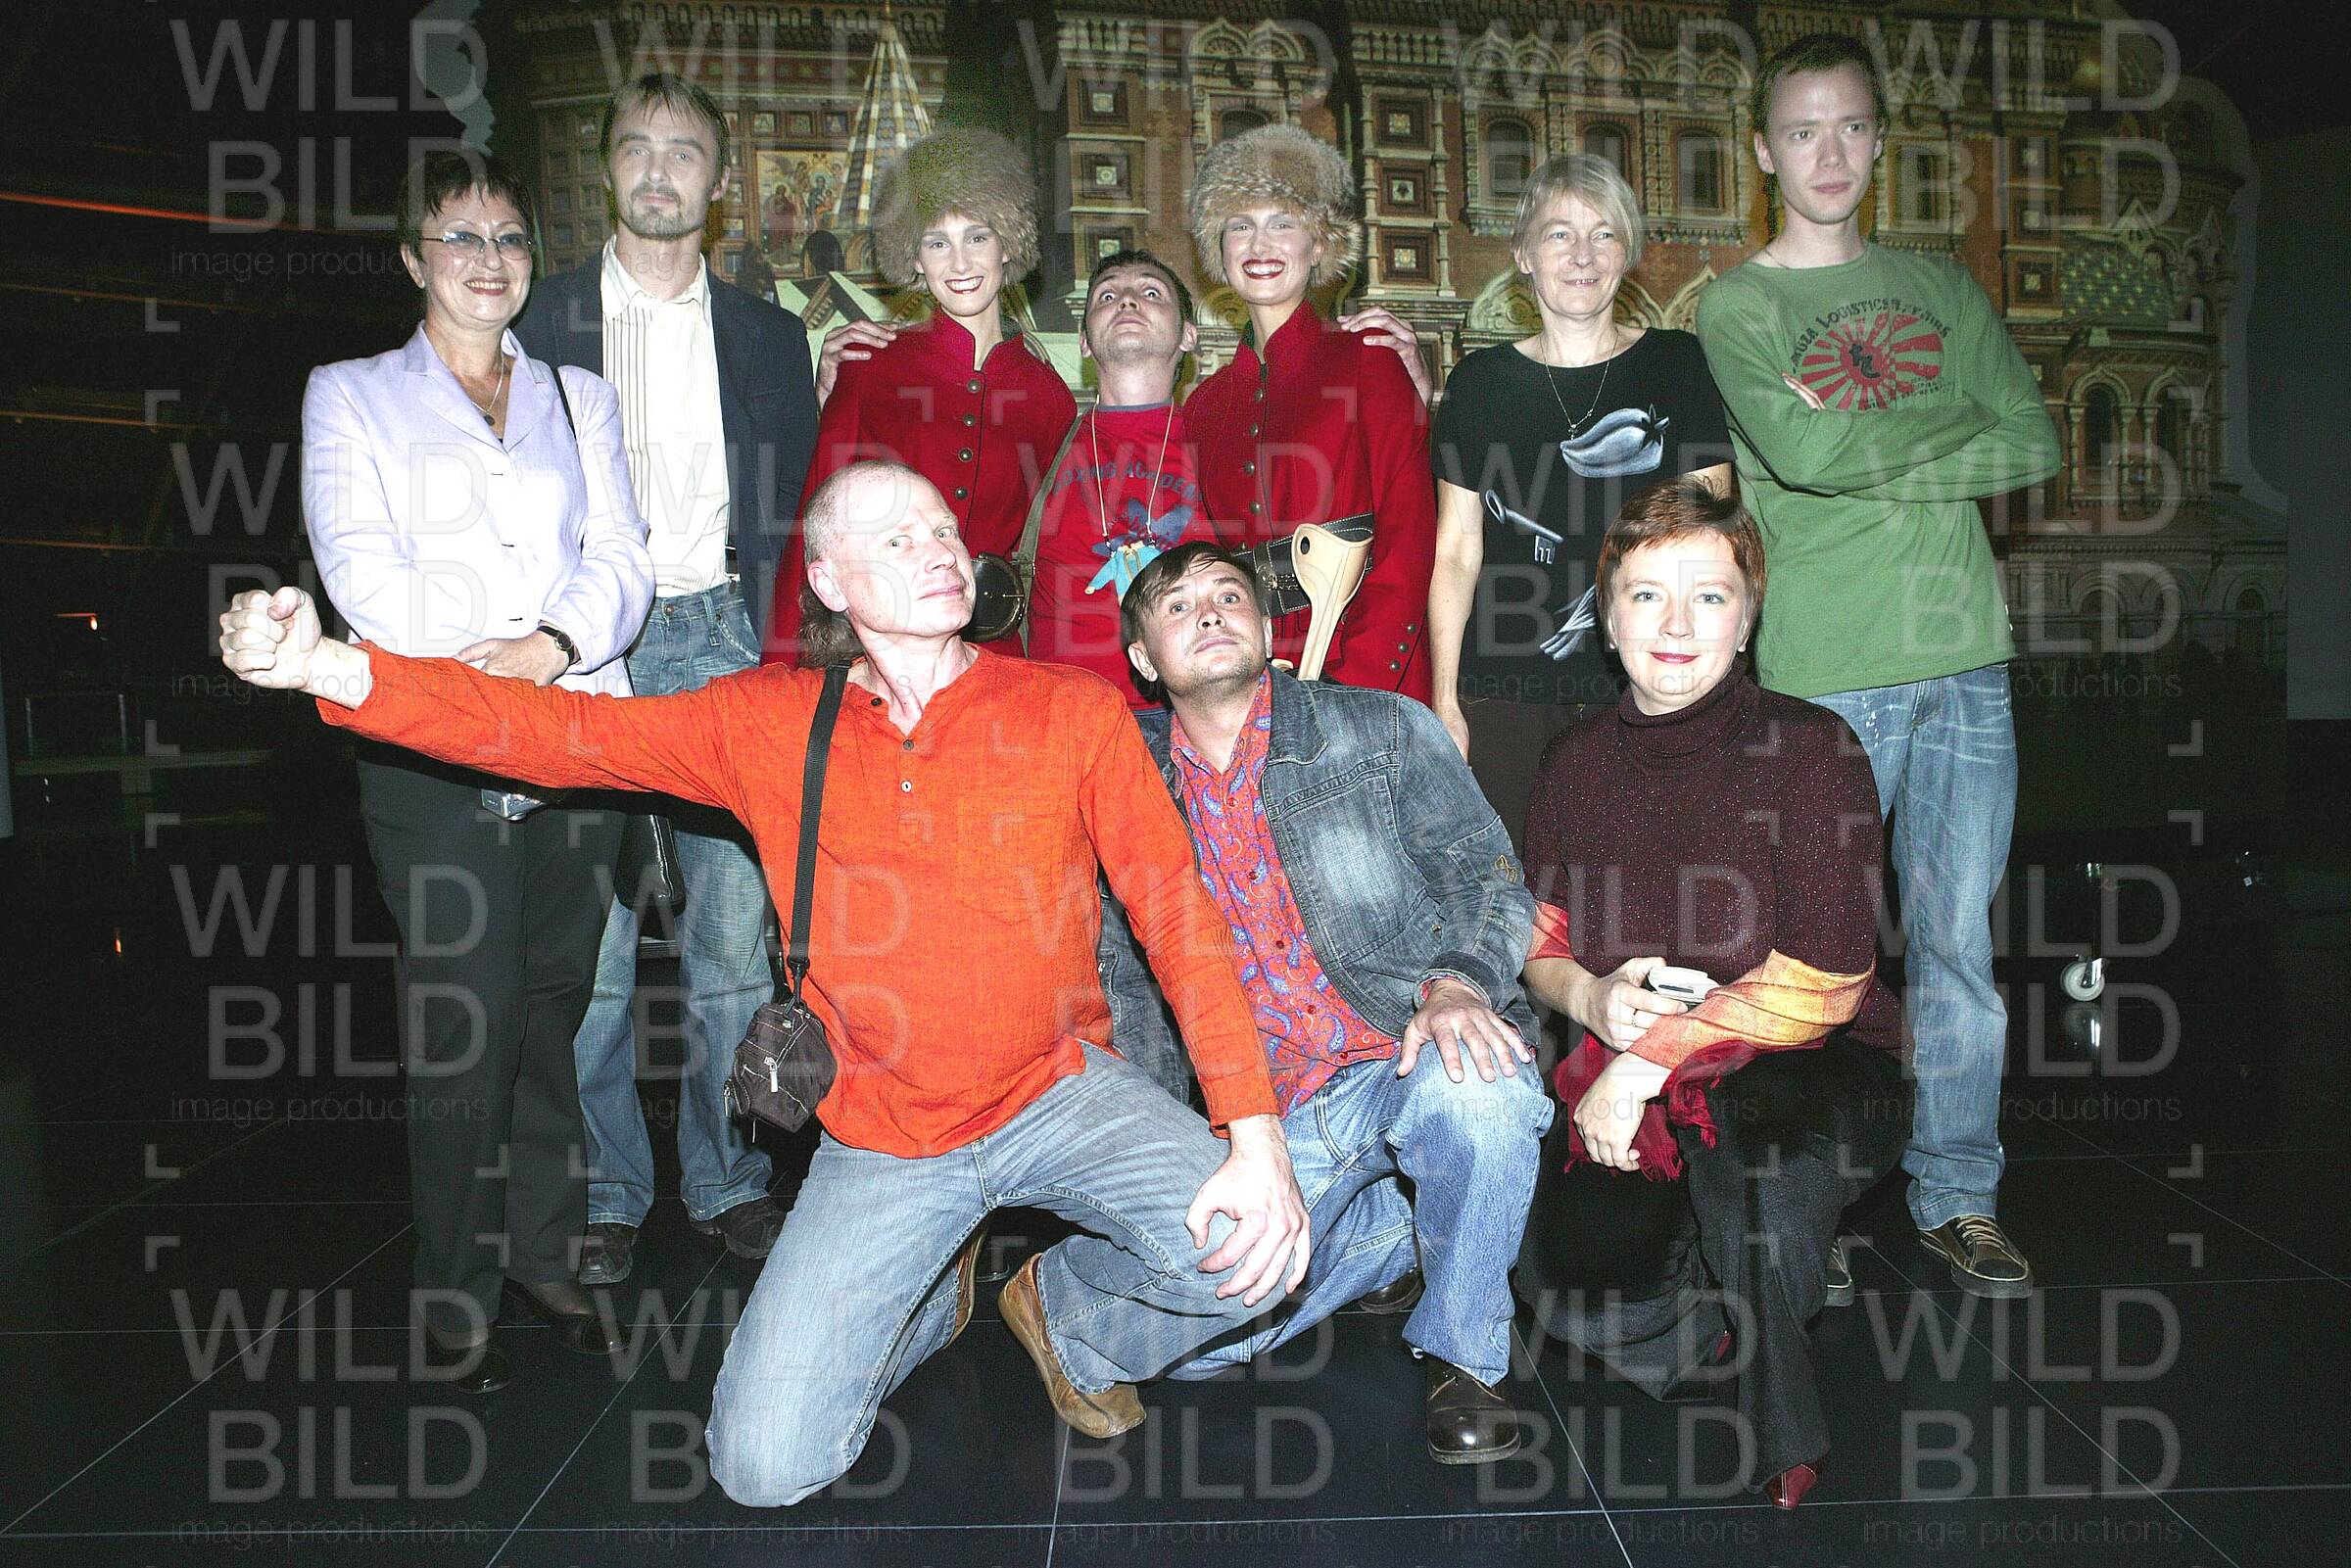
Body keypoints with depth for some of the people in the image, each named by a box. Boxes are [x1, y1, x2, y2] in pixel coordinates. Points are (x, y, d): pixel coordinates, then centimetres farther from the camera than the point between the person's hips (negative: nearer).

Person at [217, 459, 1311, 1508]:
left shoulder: (1076, 713, -8)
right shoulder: (768, 726, -2)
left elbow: (1182, 917, -11)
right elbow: (560, 732, -5)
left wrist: (1257, 1134, -22)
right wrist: (330, 668, -20)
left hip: (1057, 1091, 0)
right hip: (883, 1141, 1)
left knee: (1252, 1252, -25)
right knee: (763, 1468, -6)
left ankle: (1069, 1320, 11)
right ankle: (929, 1295, 27)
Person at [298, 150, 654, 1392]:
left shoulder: (579, 397, 19)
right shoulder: (351, 395, 13)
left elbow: (620, 560, 6)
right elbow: (358, 566, -2)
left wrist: (554, 644, -14)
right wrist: (475, 664, -17)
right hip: (431, 748, -2)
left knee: (555, 999, 7)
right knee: (462, 1015, -4)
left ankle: (547, 1252, 21)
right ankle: (458, 1288, 10)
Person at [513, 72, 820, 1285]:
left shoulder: (768, 336, 15)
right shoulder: (542, 321, 10)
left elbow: (796, 514, 14)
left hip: (722, 645, 1)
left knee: (737, 932, 1)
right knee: (587, 940, -1)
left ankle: (725, 1179, 16)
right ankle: (606, 1195, 13)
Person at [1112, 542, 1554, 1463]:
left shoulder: (1383, 731, 1)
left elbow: (1491, 877, -3)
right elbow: (1132, 980, 13)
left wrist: (1458, 982, -24)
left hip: (1414, 1054, -2)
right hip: (1275, 1116, 2)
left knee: (1477, 1092, -38)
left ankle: (1460, 1353, -8)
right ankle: (1388, 1235, 13)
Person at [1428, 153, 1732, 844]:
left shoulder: (1678, 366, 5)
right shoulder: (1480, 382, 7)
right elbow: (1456, 554, 8)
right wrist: (1444, 700, 3)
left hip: (1645, 691, 0)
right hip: (1505, 701, 1)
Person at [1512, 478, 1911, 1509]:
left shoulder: (1812, 751, -11)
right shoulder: (1578, 763, 3)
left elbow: (1822, 987, -14)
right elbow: (1544, 944, 11)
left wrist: (1653, 1056, -18)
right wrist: (1592, 997, -13)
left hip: (1818, 1070, -4)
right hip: (1628, 1088, 4)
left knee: (1739, 1122, -38)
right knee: (1572, 1284, -18)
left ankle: (1785, 1436, -10)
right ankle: (1772, 1284, 17)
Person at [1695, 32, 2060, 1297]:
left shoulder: (1941, 286, 18)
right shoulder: (1734, 305, 5)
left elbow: (2037, 446, 6)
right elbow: (1802, 452, -13)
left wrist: (1864, 453, -4)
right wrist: (1952, 425, 1)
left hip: (1964, 658, 4)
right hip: (1825, 670, -3)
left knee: (1958, 942, 6)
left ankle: (1957, 1199, 19)